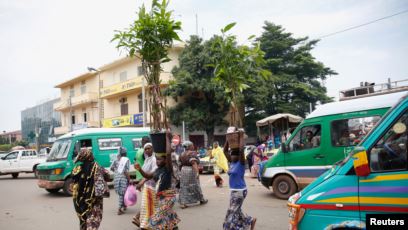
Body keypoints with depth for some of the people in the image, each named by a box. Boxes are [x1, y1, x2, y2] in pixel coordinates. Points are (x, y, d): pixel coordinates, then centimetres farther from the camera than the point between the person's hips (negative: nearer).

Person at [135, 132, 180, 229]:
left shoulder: (168, 168, -16)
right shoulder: (158, 170, 7)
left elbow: (168, 153, -31)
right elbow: (148, 176, 21)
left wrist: (167, 138, -25)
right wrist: (140, 169, 4)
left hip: (168, 196, -9)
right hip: (161, 197, 9)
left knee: (158, 218, -13)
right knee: (167, 216, 22)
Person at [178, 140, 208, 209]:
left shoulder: (182, 154, 10)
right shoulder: (192, 153, -12)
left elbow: (182, 163, 12)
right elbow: (194, 163, -22)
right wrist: (196, 172, -26)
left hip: (183, 170, 6)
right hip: (191, 171, -6)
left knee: (184, 187, 7)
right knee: (195, 186, 8)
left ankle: (182, 203, 0)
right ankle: (201, 200, 25)